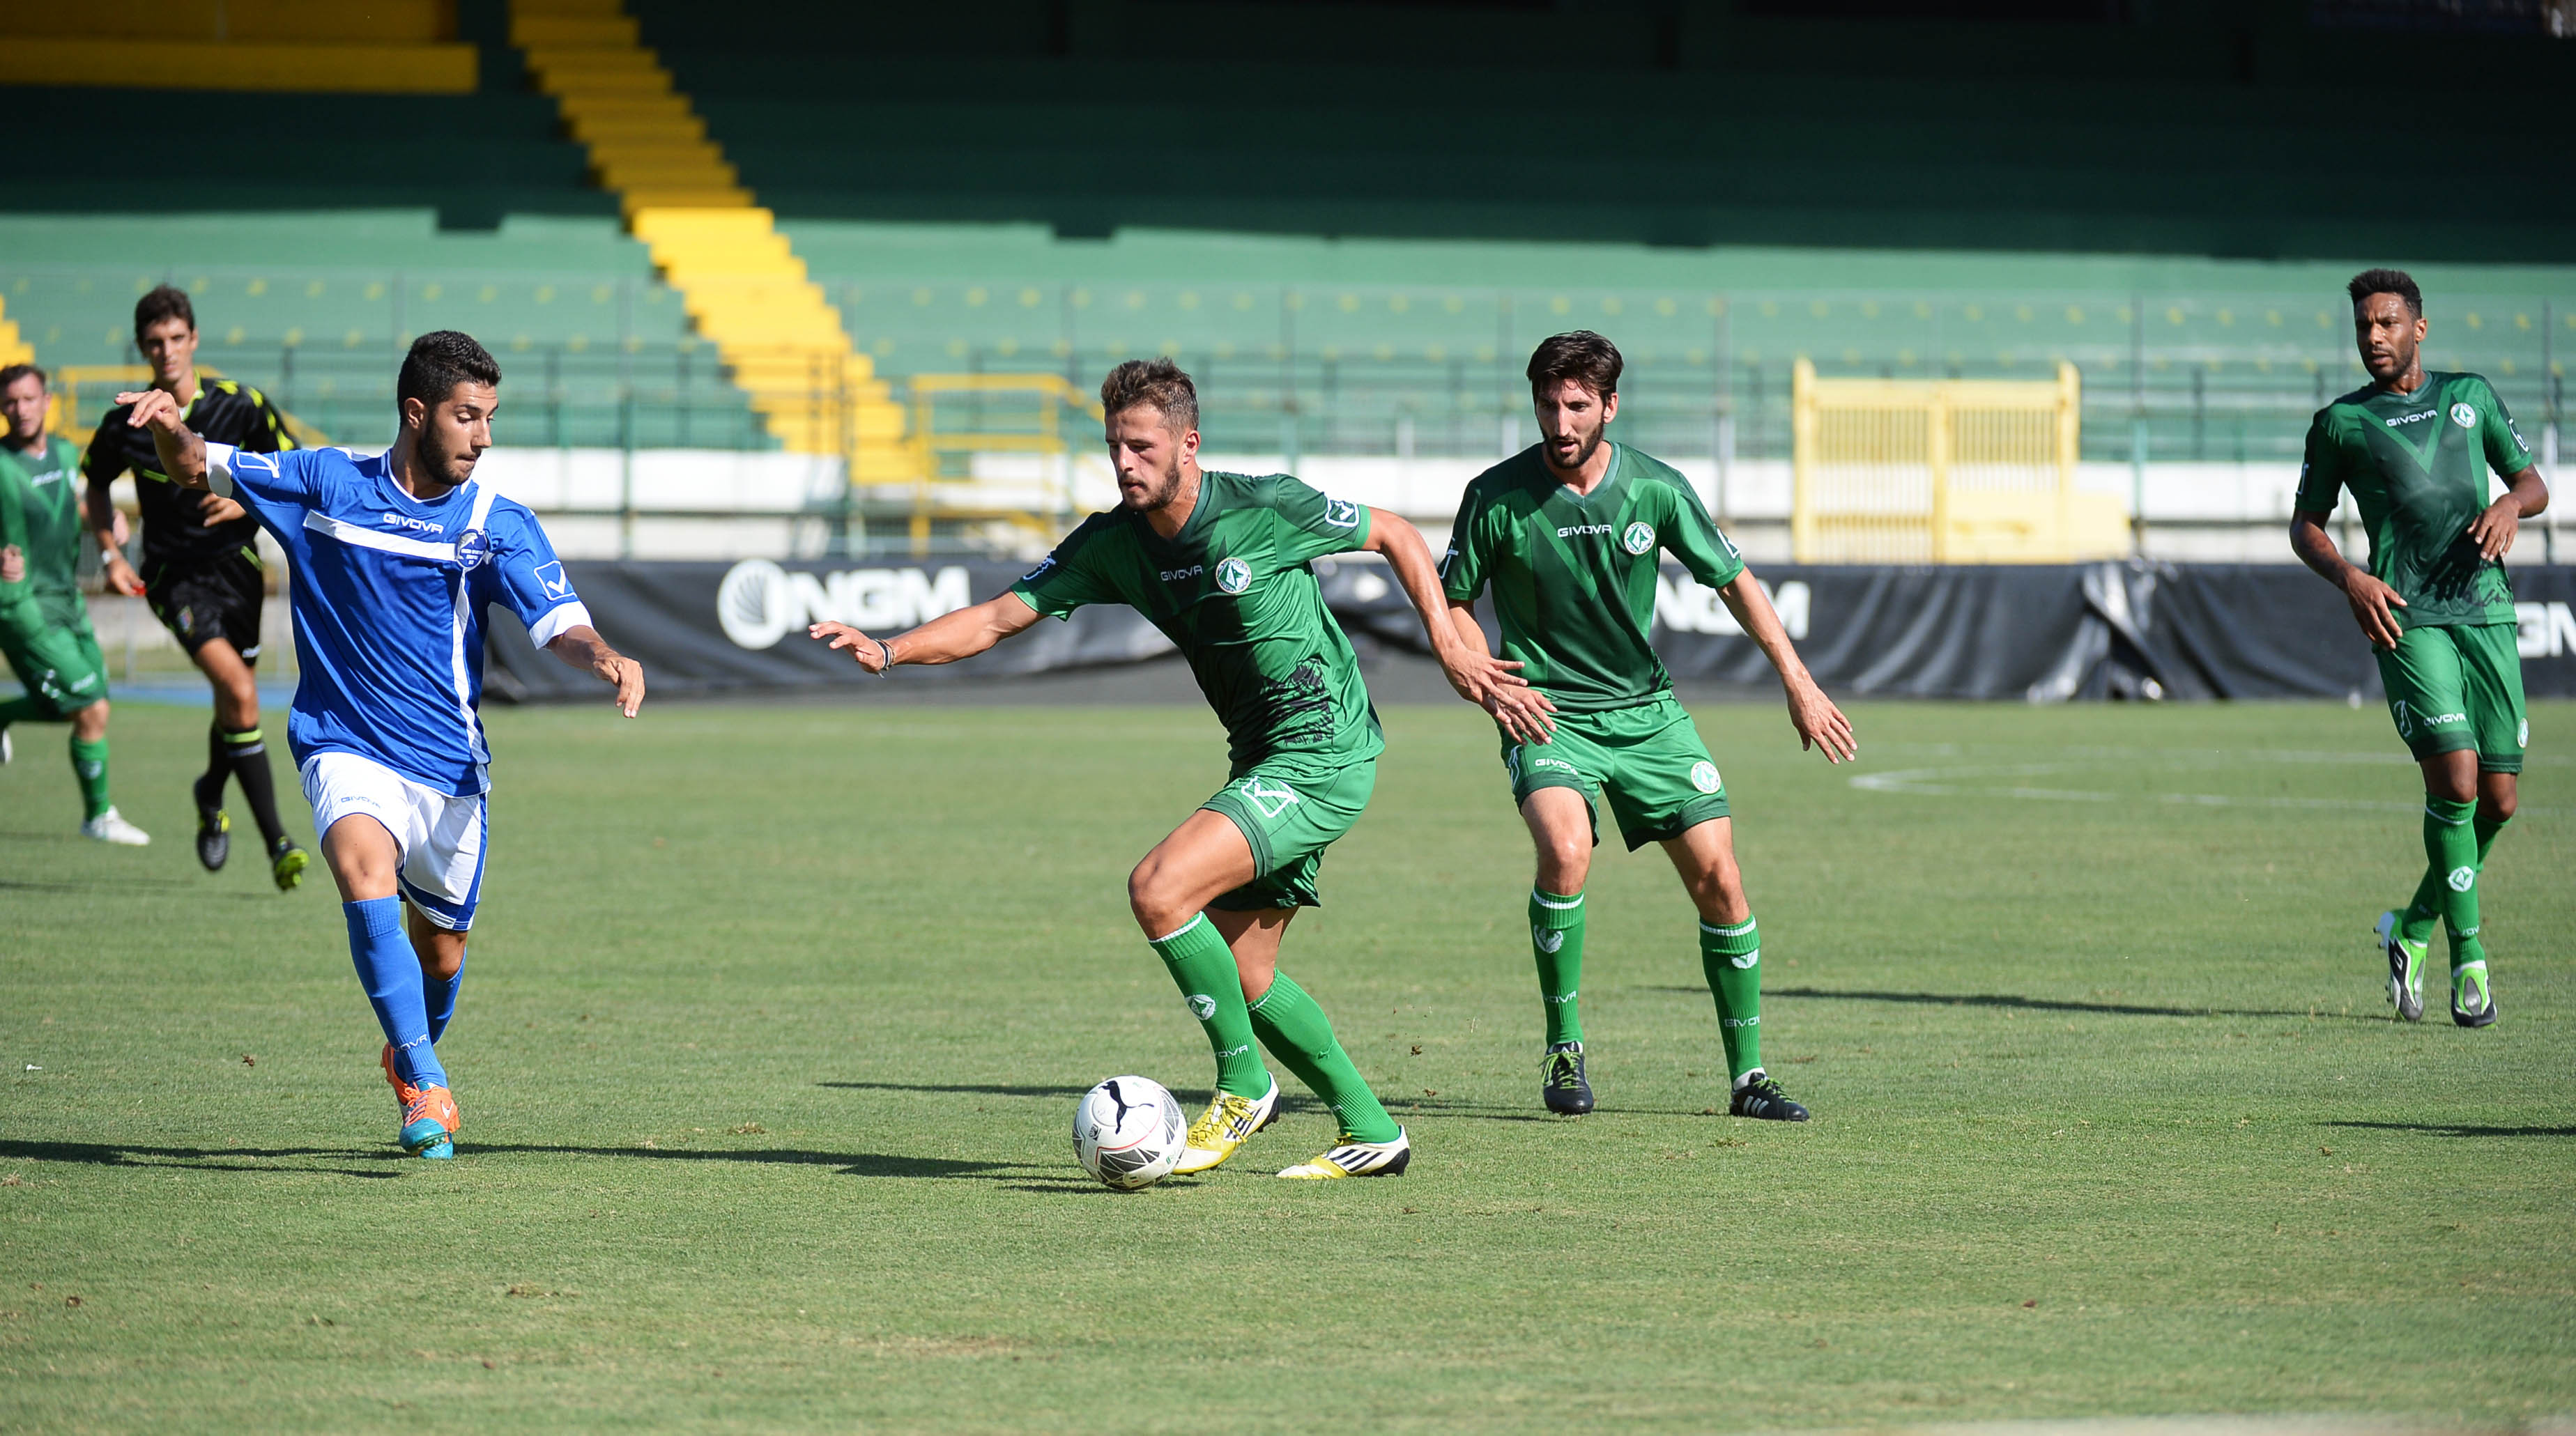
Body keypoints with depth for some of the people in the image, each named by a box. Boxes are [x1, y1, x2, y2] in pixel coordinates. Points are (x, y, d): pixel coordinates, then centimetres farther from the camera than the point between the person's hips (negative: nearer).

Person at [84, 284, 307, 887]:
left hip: (235, 562, 2)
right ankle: (276, 842, -20)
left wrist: (244, 504, -16)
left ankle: (211, 796, 44)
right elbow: (97, 484, 16)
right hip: (173, 573, -2)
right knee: (239, 690, -21)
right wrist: (110, 553, 5)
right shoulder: (126, 423, -4)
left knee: (233, 701, 9)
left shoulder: (242, 407, -6)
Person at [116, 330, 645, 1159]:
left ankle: (409, 1062, 46)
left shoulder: (498, 526, -4)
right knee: (368, 881, -30)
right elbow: (197, 471, 9)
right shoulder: (326, 485, -1)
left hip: (447, 764, 2)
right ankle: (427, 1092, -32)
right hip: (346, 749, -2)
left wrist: (603, 656, -38)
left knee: (439, 950, 12)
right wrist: (171, 429, -14)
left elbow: (561, 625, -15)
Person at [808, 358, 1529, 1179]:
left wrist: (1448, 646, -8)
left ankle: (1243, 1083, -7)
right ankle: (1370, 1133, 24)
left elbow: (1397, 538, -1)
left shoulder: (1266, 508, -15)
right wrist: (889, 651, -15)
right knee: (1243, 979, 10)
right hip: (1262, 762, 8)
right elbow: (1000, 617, 0)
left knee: (1159, 890, -22)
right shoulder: (1113, 543, 2)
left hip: (1324, 755, -8)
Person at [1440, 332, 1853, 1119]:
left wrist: (1798, 682, 0)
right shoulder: (1496, 497, -10)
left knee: (1719, 878, -4)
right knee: (1565, 849, -30)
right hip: (1547, 717, -3)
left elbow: (1733, 580, 4)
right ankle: (1563, 1050, -13)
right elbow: (1452, 603, 3)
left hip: (1645, 708, 3)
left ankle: (1748, 1076, 9)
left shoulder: (1655, 488, -6)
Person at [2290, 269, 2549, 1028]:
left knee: (2498, 801, 1)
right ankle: (2468, 957, -8)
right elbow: (2305, 526, 13)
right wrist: (2350, 579, -6)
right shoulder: (2339, 422, 8)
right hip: (2407, 617, -3)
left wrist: (2512, 503, -7)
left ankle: (2414, 929, 22)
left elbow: (2533, 483, 17)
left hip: (2486, 611, 3)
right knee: (2454, 779, -18)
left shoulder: (2471, 394, 15)